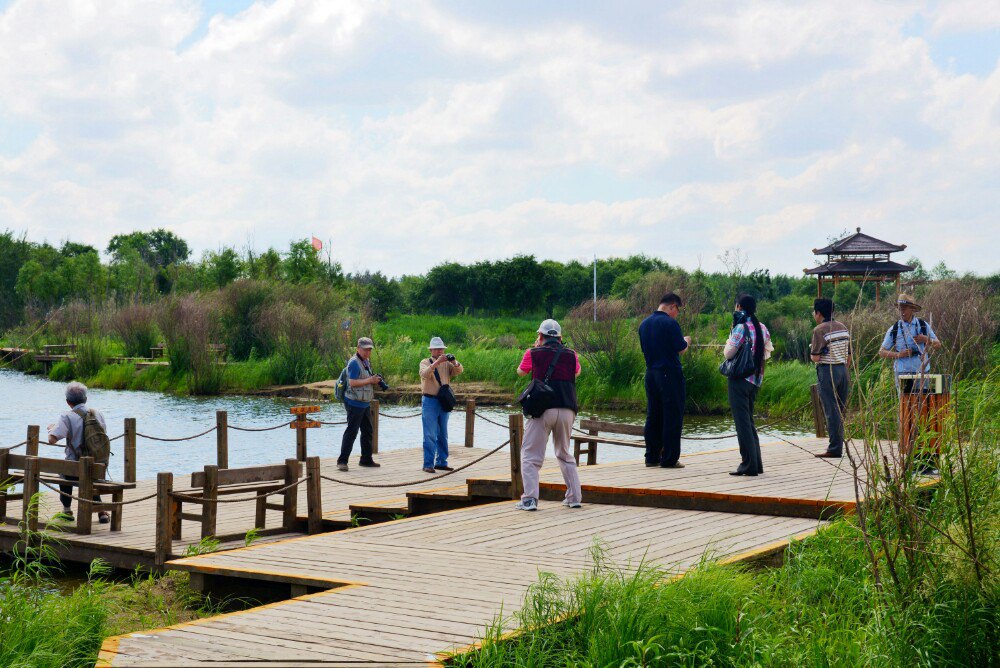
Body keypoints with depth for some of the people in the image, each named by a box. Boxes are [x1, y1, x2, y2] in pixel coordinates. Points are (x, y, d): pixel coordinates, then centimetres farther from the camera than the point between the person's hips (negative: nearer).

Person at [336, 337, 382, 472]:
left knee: (367, 431, 15)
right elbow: (352, 382, -24)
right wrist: (370, 380, -21)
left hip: (365, 403, 10)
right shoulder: (354, 362, -16)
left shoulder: (366, 361, 15)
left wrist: (375, 379, 6)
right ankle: (342, 461, -7)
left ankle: (366, 459, 25)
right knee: (351, 432, -9)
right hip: (355, 403, -10)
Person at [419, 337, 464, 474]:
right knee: (430, 435, -7)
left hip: (444, 402, 5)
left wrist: (453, 361, -25)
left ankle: (441, 462, 18)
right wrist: (437, 362, -32)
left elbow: (459, 370, -5)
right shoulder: (425, 362, 0)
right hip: (430, 401, -5)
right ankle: (428, 464, -7)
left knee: (443, 435, 10)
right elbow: (425, 374, -20)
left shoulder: (447, 364, 11)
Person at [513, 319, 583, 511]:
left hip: (542, 409, -3)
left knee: (530, 456, 1)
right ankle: (574, 497, 17)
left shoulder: (534, 353, 3)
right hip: (567, 411, 3)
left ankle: (529, 499, -12)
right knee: (565, 455, 20)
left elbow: (521, 371, 22)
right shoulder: (571, 354, 11)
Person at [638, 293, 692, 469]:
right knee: (673, 416, -1)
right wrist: (686, 341, 10)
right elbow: (680, 348, -13)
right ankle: (669, 459, -1)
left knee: (653, 416, 12)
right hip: (670, 374, -7)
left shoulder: (644, 324, 10)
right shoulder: (669, 323, -13)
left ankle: (652, 457, 14)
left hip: (651, 373, 7)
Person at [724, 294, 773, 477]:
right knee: (749, 421, 17)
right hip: (756, 379, 7)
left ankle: (749, 465, -5)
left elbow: (728, 353, -13)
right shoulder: (762, 328, 8)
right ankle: (756, 463, 18)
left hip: (740, 379, -7)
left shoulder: (741, 328, -14)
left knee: (742, 422, -4)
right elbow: (767, 352, 15)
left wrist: (731, 334, -2)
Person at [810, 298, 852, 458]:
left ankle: (835, 449, -5)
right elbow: (849, 355, 14)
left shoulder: (819, 330, -11)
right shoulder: (843, 328, 11)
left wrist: (811, 353, 7)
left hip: (827, 371, -7)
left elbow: (815, 357, -15)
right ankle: (838, 446, 13)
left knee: (831, 411, -5)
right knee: (840, 410, 10)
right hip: (843, 369, 7)